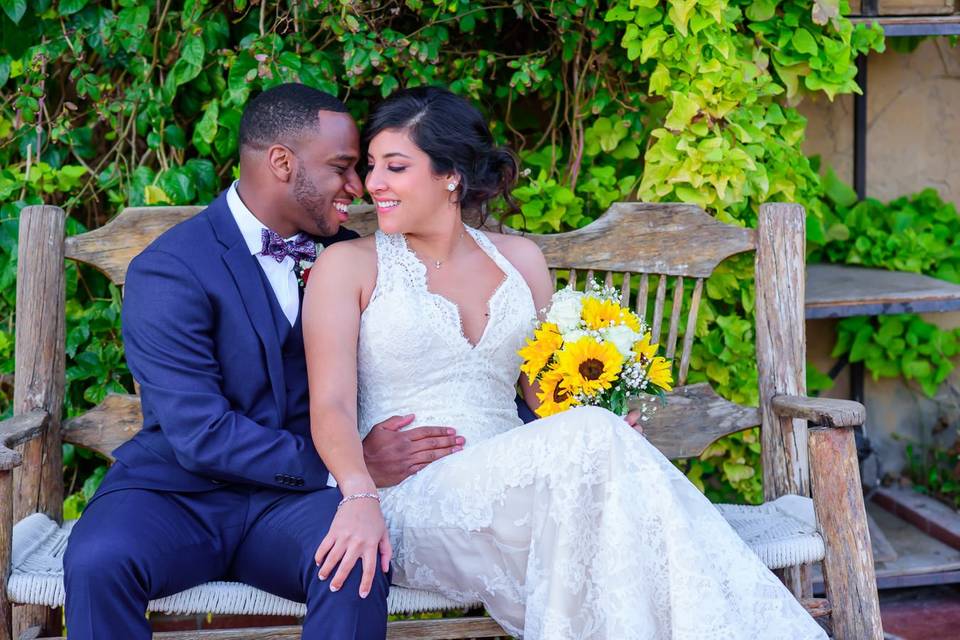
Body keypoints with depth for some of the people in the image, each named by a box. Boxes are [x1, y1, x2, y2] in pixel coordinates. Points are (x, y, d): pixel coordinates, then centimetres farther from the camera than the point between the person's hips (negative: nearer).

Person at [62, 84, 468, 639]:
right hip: (176, 492, -3)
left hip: (296, 497, 3)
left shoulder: (346, 255, 9)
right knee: (96, 562, -34)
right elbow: (199, 435, -17)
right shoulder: (169, 270, -10)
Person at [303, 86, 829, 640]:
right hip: (406, 499, -4)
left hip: (508, 487, 4)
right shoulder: (347, 266, 5)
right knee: (593, 439, -31)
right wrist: (361, 498, -27)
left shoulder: (521, 259, 17)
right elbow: (333, 406, -6)